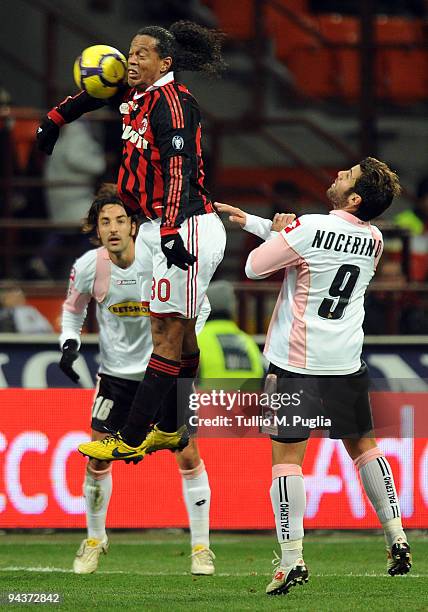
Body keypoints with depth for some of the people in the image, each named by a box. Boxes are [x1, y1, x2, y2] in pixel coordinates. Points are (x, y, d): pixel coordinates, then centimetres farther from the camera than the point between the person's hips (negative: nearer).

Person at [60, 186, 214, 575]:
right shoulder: (88, 268, -13)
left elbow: (199, 306, -5)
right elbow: (73, 309, 8)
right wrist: (70, 343, -9)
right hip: (117, 374, 2)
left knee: (188, 455, -6)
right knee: (98, 458, 0)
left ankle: (201, 546, 8)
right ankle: (95, 540, 24)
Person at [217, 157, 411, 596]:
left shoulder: (308, 229, -17)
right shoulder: (373, 240, 4)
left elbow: (255, 267, -8)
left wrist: (274, 233, 11)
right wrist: (247, 220, 23)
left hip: (296, 362, -5)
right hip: (347, 362, 5)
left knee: (287, 454, -3)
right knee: (362, 444, 19)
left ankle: (292, 559, -9)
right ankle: (397, 540, 14)